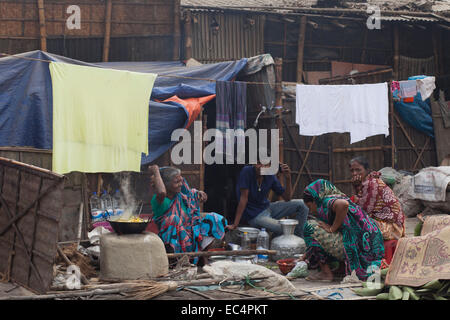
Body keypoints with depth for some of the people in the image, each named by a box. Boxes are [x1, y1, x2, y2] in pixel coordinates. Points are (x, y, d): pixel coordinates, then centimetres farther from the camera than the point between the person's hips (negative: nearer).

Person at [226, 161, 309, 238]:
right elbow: (244, 197, -21)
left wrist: (288, 178, -14)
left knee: (300, 204, -3)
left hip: (267, 208, 7)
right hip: (255, 215, -7)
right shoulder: (247, 171, -18)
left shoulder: (270, 176, -3)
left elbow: (287, 199, 0)